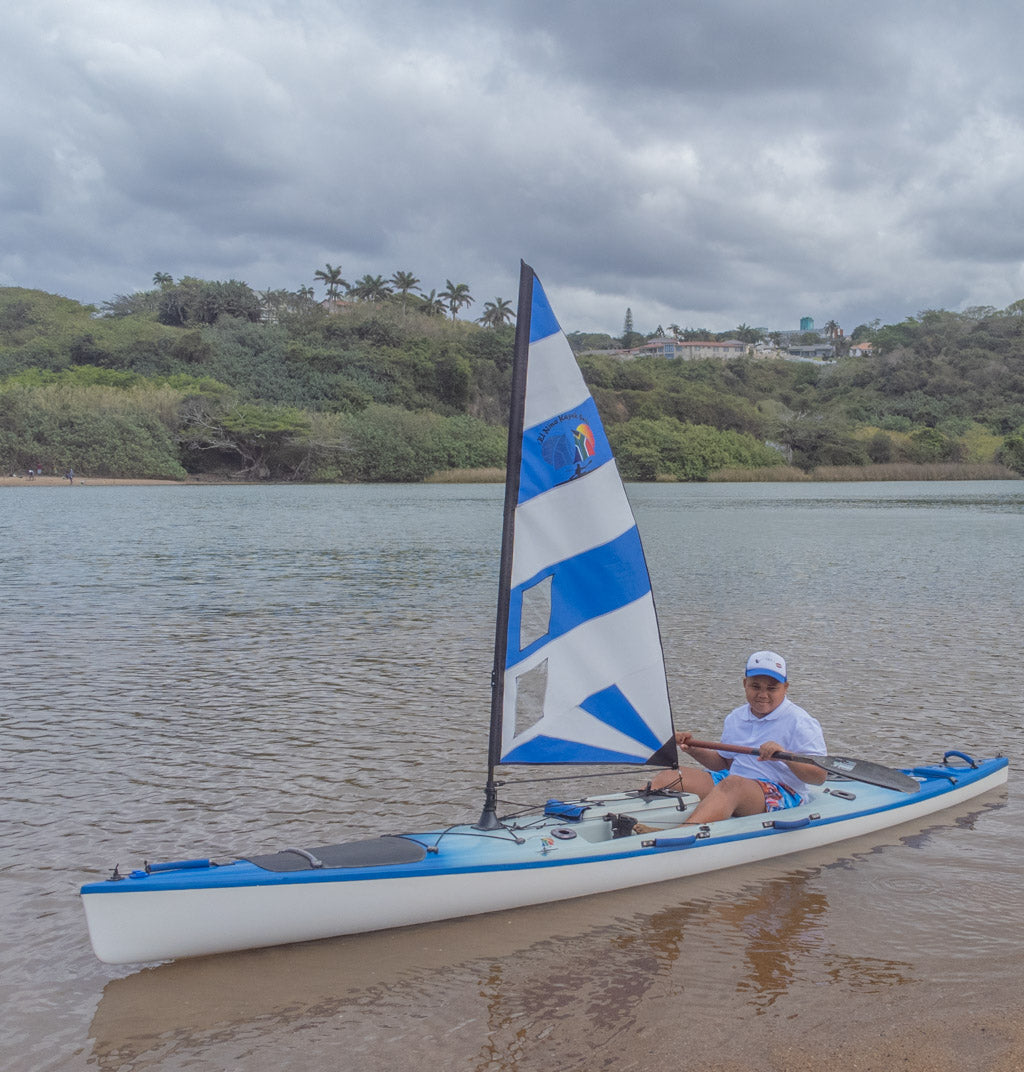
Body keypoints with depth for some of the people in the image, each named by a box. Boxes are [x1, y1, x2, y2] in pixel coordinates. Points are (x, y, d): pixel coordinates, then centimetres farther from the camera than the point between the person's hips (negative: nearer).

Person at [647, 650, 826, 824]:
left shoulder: (799, 722, -3)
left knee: (732, 785, -40)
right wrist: (694, 749, 10)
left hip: (782, 794, -7)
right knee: (668, 777, -12)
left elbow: (819, 777, -10)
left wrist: (785, 756, -27)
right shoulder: (735, 718, 16)